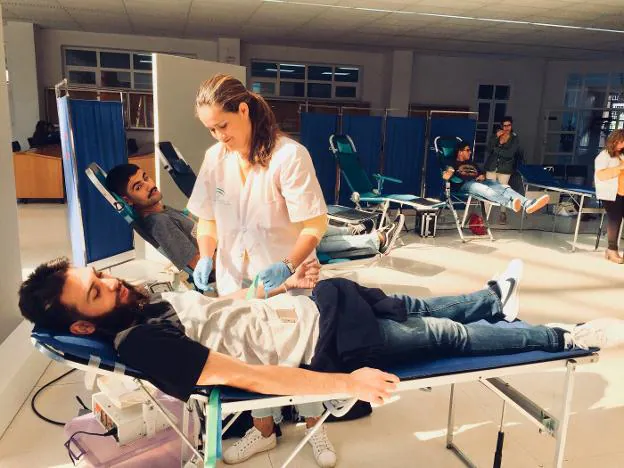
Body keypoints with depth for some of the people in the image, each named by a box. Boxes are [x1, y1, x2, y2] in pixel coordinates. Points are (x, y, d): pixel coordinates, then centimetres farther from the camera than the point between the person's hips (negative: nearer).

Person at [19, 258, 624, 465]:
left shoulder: (153, 298, 4)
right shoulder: (141, 344, -22)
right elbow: (244, 375, -28)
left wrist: (287, 283, 8)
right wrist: (348, 383, -29)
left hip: (313, 301, 6)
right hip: (326, 343, -6)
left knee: (416, 306, 17)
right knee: (447, 334, 5)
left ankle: (495, 297, 47)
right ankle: (570, 337, 25)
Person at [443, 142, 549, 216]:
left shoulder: (472, 164, 37)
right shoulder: (453, 164, 18)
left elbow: (481, 174, 30)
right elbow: (445, 177, 0)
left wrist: (483, 176, 8)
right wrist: (449, 173, -20)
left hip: (479, 182, 6)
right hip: (465, 184, -6)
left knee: (503, 187, -24)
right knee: (484, 189, -41)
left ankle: (528, 204, -51)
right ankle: (510, 203, -69)